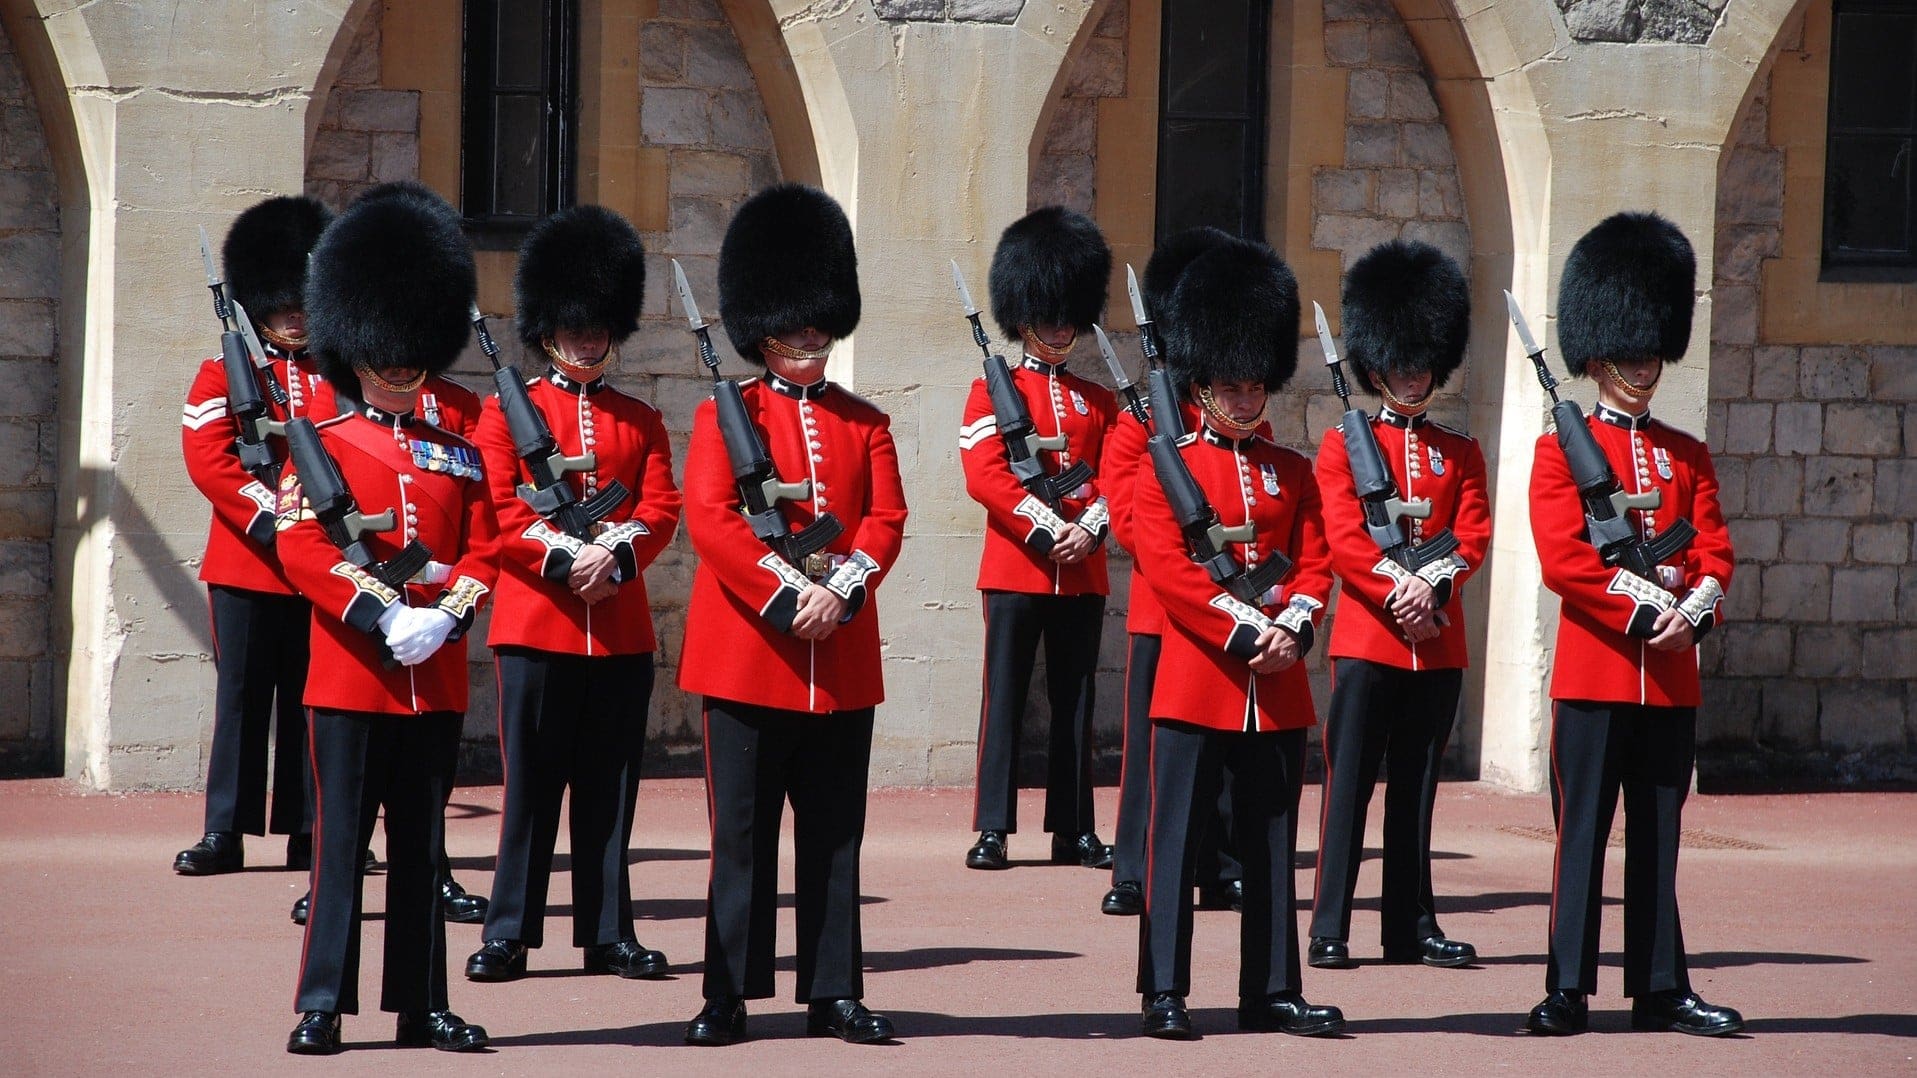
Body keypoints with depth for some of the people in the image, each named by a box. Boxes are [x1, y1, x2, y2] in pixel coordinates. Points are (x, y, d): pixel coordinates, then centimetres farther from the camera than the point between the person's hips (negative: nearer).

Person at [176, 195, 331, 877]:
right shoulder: (224, 376, 4)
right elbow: (207, 459, -7)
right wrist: (270, 518, -17)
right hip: (246, 565, -2)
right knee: (242, 696, 0)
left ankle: (309, 832, 9)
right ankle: (225, 833, 4)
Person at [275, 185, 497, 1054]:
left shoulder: (456, 455, 11)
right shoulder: (323, 448, 0)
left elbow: (482, 554, 9)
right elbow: (302, 549, -10)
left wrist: (445, 619, -10)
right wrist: (385, 617, -18)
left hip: (437, 679, 4)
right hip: (351, 677, -4)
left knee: (422, 844, 8)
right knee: (341, 839, -1)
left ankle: (422, 1005, 13)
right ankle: (322, 1005, 3)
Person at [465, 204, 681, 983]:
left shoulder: (640, 421, 13)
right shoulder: (508, 412, 4)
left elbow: (662, 510, 3)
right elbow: (497, 511, -5)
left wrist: (616, 553, -16)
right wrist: (565, 557, -17)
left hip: (621, 625, 3)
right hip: (535, 621, -3)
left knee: (612, 787, 6)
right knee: (531, 783, -1)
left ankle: (608, 934, 12)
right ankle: (509, 934, 4)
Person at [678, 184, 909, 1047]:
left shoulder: (864, 424, 12)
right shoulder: (725, 415, 2)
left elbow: (886, 522, 2)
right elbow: (710, 519, -9)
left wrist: (841, 590, -15)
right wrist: (787, 594, -18)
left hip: (842, 656, 3)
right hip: (748, 652, -3)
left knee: (835, 835, 7)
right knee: (742, 834, 1)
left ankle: (835, 992, 12)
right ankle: (729, 995, 5)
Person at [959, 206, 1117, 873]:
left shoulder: (1099, 402, 13)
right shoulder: (992, 393, 2)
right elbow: (984, 474, -9)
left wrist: (1089, 530, -12)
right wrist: (1047, 529, -17)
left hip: (1082, 571, 4)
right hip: (1015, 568, -4)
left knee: (1075, 702, 7)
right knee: (1005, 696, -3)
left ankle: (1073, 830, 12)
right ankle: (993, 829, -2)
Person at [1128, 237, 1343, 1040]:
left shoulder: (1292, 473, 13)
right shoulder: (1166, 468, -1)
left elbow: (1315, 562, 7)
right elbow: (1167, 568, -10)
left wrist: (1291, 628, -12)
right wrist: (1245, 631, -17)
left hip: (1277, 688, 4)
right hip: (1194, 684, -4)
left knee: (1271, 845, 8)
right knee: (1177, 841, -3)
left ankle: (1271, 992, 14)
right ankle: (1164, 993, 0)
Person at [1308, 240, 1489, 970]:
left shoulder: (1460, 455, 13)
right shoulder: (1343, 446, 3)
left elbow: (1474, 536, 2)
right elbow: (1344, 540, -7)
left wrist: (1432, 586, -16)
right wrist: (1398, 593, -19)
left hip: (1438, 644, 3)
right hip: (1366, 638, -3)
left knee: (1417, 789, 8)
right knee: (1349, 785, -4)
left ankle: (1411, 926, 13)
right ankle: (1329, 929, -2)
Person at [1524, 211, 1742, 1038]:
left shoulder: (1688, 457, 14)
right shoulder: (1560, 450, 0)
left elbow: (1716, 553, 7)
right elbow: (1563, 560, -11)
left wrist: (1693, 613, -12)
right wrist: (1646, 610, -16)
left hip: (1671, 674, 4)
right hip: (1593, 670, -4)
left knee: (1659, 837, 8)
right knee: (1583, 830, -3)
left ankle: (1662, 990, 12)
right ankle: (1568, 991, -1)